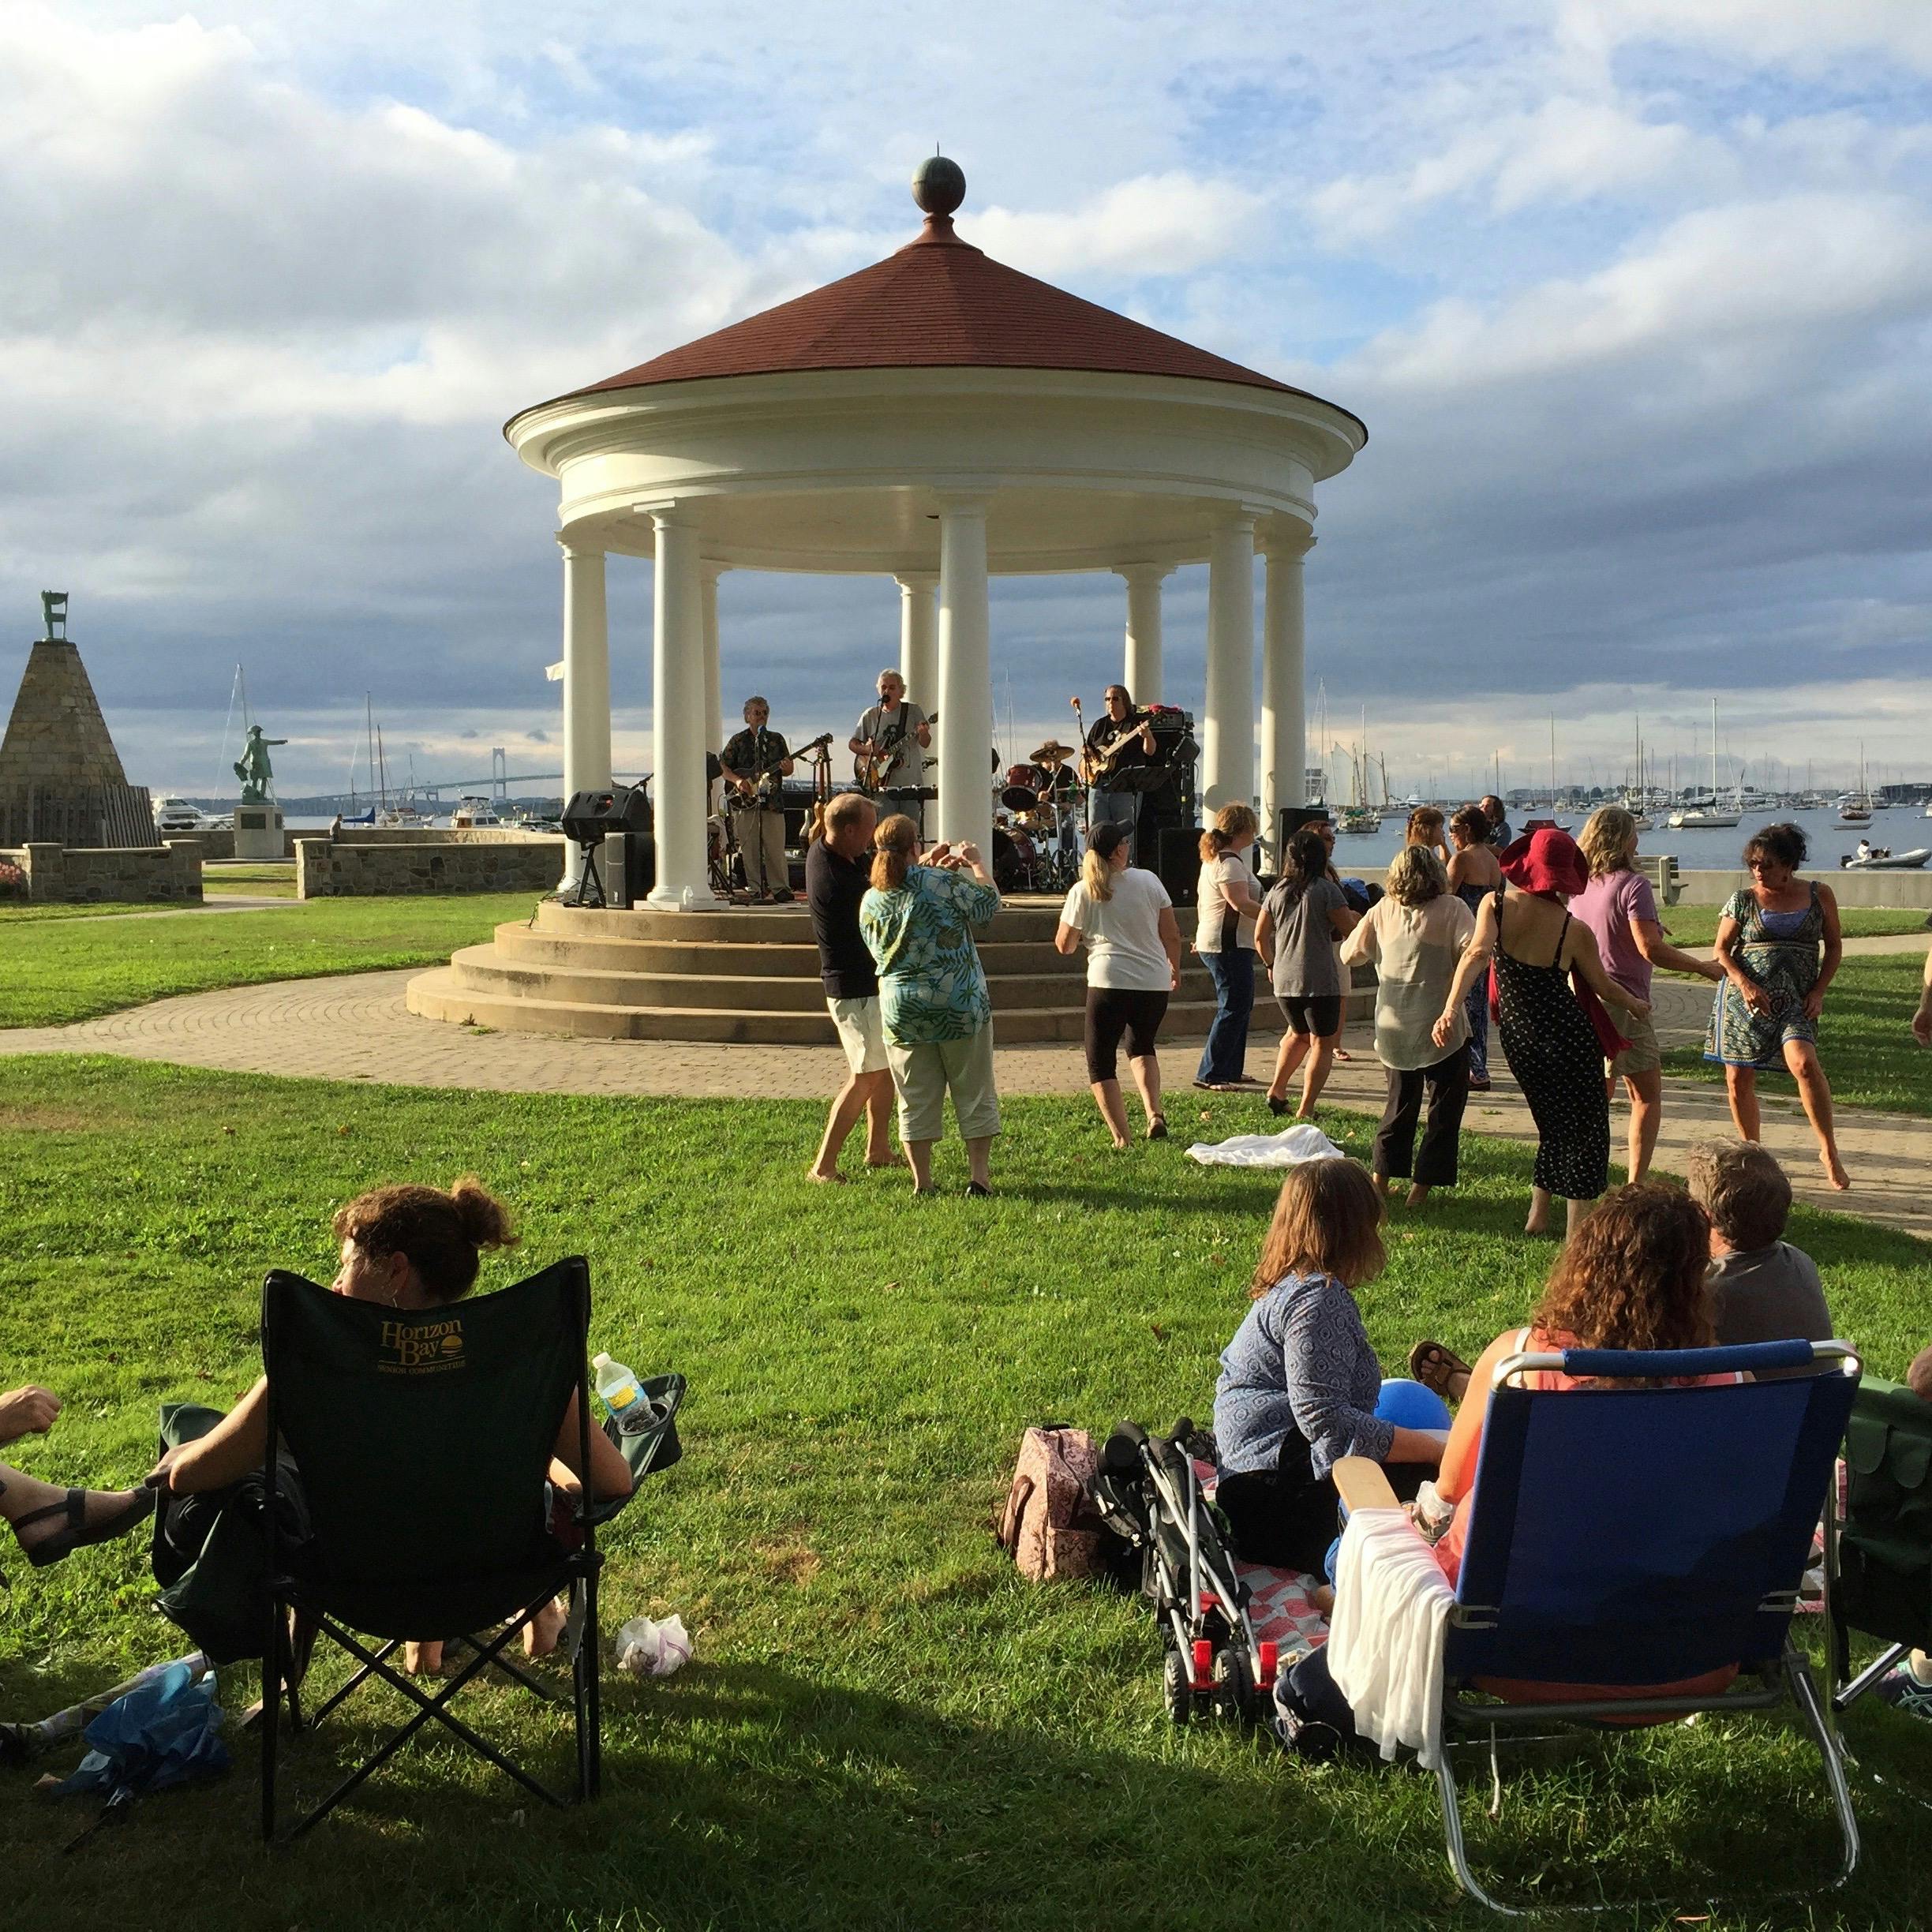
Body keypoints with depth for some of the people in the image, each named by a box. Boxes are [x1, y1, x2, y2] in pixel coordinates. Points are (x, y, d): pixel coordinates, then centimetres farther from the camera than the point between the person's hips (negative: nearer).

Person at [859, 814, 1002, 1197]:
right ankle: (979, 1175, 10)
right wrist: (977, 863, 12)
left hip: (901, 1012, 3)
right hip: (961, 1007, -3)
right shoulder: (940, 882, -11)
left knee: (916, 1100, 11)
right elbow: (989, 903, -3)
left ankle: (922, 1182, 13)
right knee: (974, 1093, 9)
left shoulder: (870, 901, 3)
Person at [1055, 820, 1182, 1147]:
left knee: (1101, 1061, 8)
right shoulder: (1148, 881, 3)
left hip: (1110, 982, -3)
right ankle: (1155, 1114, 7)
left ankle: (1121, 1138, -4)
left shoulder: (1082, 892, 0)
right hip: (1154, 982, 3)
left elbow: (1065, 945, 4)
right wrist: (1175, 967, 24)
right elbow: (1171, 935, 7)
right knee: (1141, 1047, 27)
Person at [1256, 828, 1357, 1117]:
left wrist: (1272, 964, 27)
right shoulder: (1326, 889, -8)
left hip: (1284, 981, 6)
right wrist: (1354, 918, 14)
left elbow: (1260, 937, 11)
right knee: (1322, 1043, 4)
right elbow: (1350, 930, -8)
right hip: (1320, 980, -5)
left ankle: (1277, 1088, 16)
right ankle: (1306, 1109, -2)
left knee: (1298, 1034, 26)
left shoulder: (1277, 890, 7)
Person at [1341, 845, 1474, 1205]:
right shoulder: (1452, 909, -8)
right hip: (1442, 1027, -4)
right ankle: (1421, 1186, 5)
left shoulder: (1382, 911, 3)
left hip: (1394, 1029, 4)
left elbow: (1349, 955, 11)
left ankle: (1381, 1179, 20)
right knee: (1444, 1109, 7)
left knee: (1400, 1104, 20)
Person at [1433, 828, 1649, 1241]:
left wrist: (1451, 1010, -32)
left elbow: (1477, 955, -24)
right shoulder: (1575, 930, -9)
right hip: (1568, 1034, -4)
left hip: (1517, 1036, 4)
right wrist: (1635, 1004, 23)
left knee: (1553, 1124, 23)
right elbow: (1605, 988, 3)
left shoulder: (1495, 905, -8)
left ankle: (1538, 1215, 27)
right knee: (1585, 1127, 10)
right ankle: (1577, 1224, 7)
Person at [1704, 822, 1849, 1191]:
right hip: (1744, 999, 1)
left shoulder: (1819, 895, 6)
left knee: (1805, 1063, -24)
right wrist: (1744, 983, -12)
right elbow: (1721, 950, 5)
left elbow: (1834, 946, 13)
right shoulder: (1743, 900, 3)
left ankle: (1829, 1151, -11)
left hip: (1795, 999, -1)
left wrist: (1819, 990, 0)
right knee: (1738, 1079, 1)